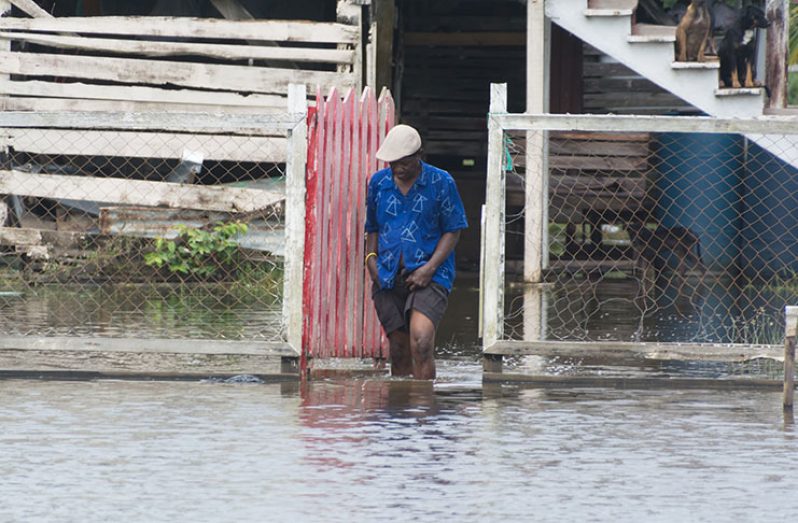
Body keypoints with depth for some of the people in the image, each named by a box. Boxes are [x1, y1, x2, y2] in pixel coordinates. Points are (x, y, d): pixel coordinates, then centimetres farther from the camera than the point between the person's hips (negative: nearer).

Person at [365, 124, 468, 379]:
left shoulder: (441, 182, -1)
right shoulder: (378, 182, 10)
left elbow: (453, 231, 1)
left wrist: (429, 268, -10)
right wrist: (371, 258, 3)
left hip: (429, 275, -4)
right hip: (388, 279, 4)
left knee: (420, 341, -23)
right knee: (399, 350, 5)